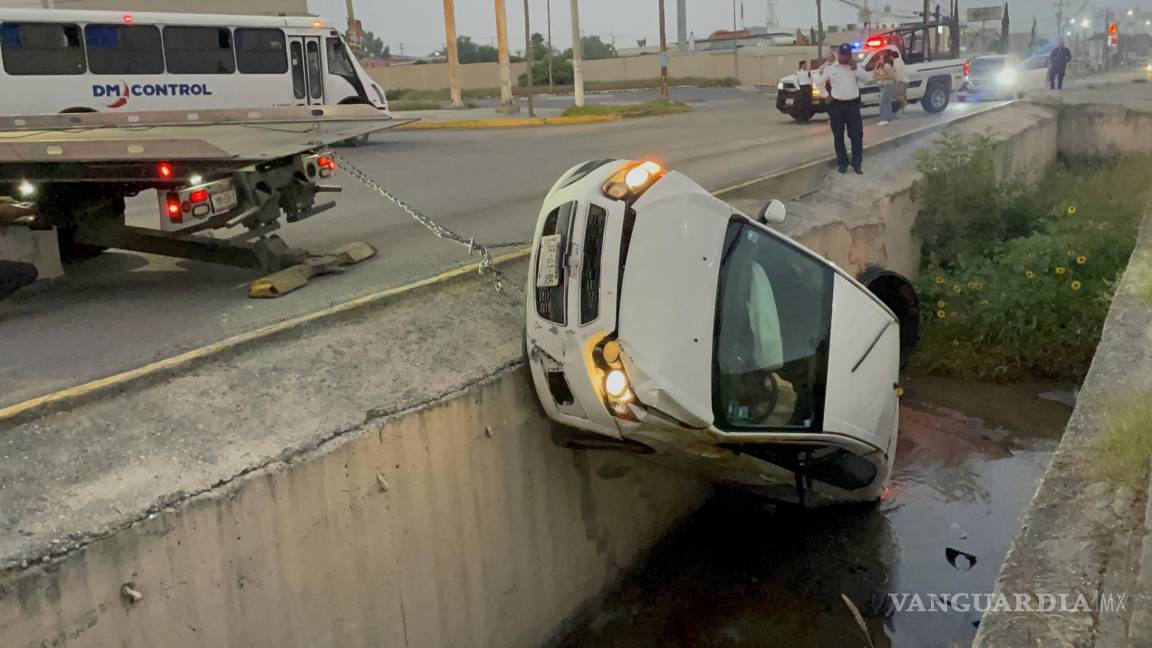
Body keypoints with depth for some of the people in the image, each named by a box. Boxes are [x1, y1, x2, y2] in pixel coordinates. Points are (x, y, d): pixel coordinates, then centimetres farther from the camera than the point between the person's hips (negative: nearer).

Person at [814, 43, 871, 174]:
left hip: (853, 105, 1)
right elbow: (818, 81, 3)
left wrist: (856, 69, -15)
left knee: (857, 135, -1)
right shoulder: (830, 68, 2)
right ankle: (842, 163, 15)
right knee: (838, 136, 5)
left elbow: (867, 79, -4)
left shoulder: (856, 67, 6)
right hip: (837, 105, 0)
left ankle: (857, 163, 6)